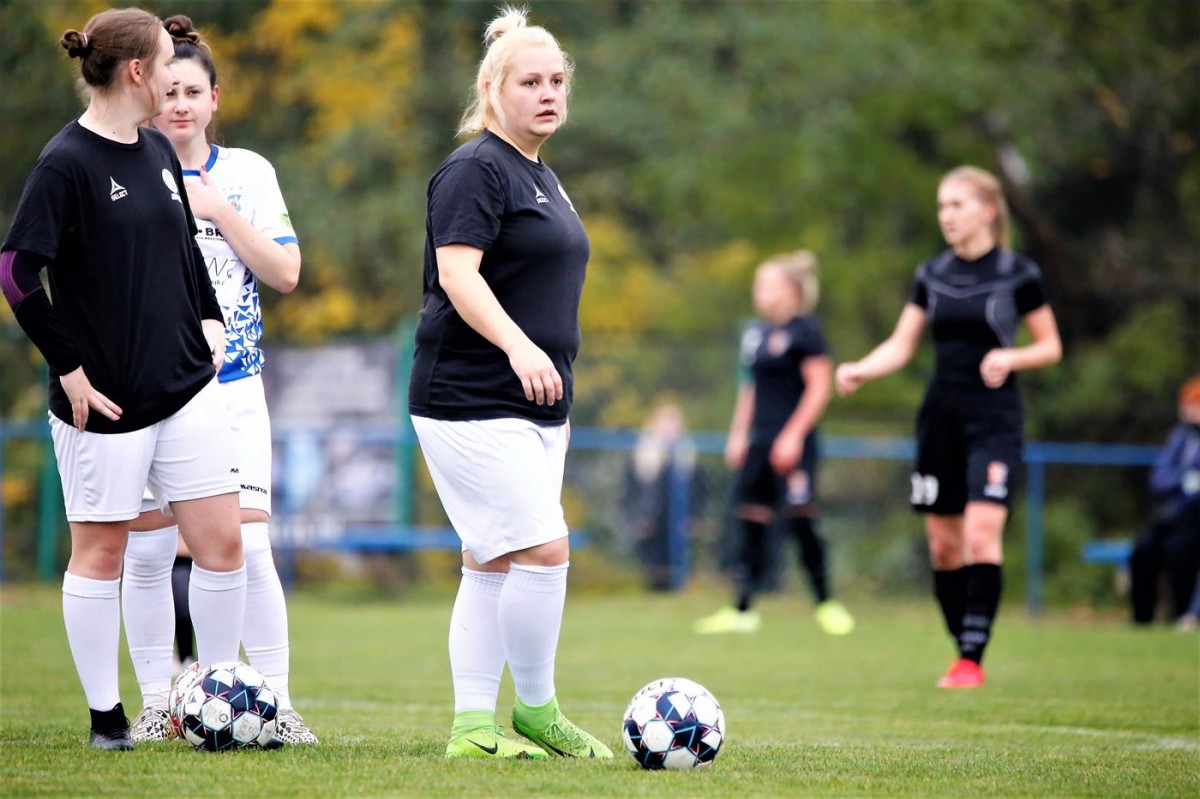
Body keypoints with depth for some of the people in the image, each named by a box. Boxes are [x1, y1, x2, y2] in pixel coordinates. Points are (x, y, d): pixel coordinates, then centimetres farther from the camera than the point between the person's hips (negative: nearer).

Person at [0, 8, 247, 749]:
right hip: (106, 398, -7)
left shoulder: (159, 152, 8)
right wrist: (69, 367, -15)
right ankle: (106, 715, 15)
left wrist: (208, 319, 12)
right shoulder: (67, 162, -14)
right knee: (101, 552, 5)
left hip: (187, 384, 7)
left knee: (223, 543, 3)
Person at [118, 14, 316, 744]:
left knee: (248, 546, -8)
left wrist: (216, 211, -10)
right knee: (147, 551, 0)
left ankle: (277, 704, -2)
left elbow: (285, 273, -1)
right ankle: (157, 705, 11)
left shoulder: (247, 173, 6)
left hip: (231, 389, 0)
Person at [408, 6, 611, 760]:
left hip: (531, 404, 9)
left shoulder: (542, 178, 18)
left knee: (492, 566, 9)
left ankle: (473, 725, 11)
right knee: (545, 549, -13)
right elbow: (458, 274, -22)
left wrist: (559, 403, 25)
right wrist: (519, 346, -36)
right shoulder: (476, 169, -10)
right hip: (470, 404, -9)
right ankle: (535, 709, -1)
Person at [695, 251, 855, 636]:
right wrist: (738, 434, 17)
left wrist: (794, 435, -17)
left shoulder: (803, 331, -9)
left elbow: (820, 387, -12)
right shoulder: (755, 332, 15)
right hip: (760, 442, 8)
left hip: (792, 443, -8)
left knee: (799, 521, -10)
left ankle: (827, 604, 4)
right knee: (752, 521, 5)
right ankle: (742, 610, 8)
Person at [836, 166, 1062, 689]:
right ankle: (961, 649, 15)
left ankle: (973, 659, -16)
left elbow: (1051, 347, 4)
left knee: (982, 533, -18)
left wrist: (1011, 357, -16)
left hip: (994, 418, -5)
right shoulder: (932, 275, 9)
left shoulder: (1018, 274, -3)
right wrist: (860, 370, -10)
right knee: (944, 544, 4)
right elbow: (901, 346, 8)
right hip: (941, 416, 5)